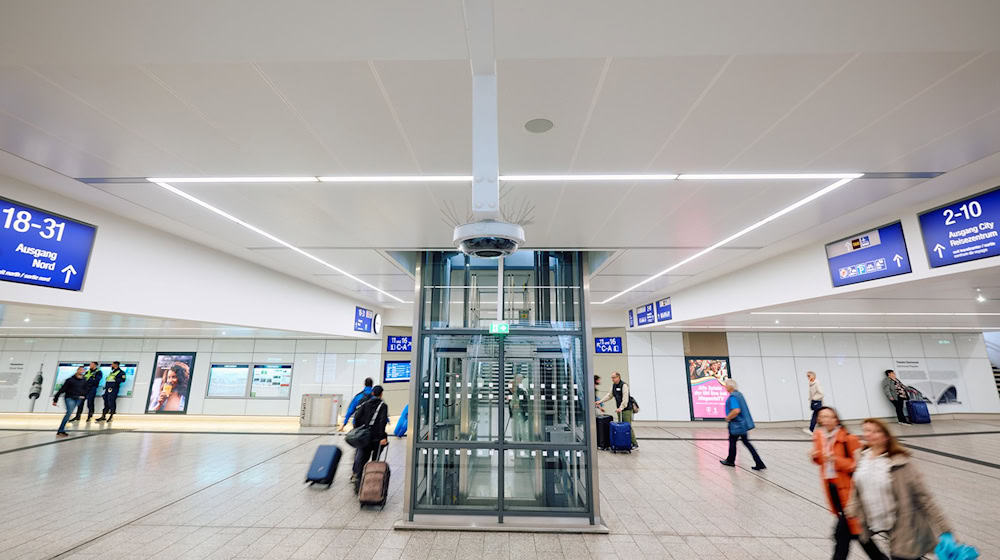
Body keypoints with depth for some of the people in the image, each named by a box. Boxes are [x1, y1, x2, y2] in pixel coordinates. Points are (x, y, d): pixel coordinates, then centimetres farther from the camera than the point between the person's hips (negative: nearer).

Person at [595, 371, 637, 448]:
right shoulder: (613, 385, 12)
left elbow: (625, 399, -22)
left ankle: (634, 443, 1)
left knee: (628, 426, -8)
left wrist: (621, 408, -30)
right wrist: (600, 401, 8)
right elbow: (609, 395, 16)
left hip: (626, 409, -8)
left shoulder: (624, 385, -15)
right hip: (619, 409, 8)